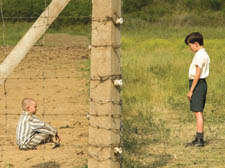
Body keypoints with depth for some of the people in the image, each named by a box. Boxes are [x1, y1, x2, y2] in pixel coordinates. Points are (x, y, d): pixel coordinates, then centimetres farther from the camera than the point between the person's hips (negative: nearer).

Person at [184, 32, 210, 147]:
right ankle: (199, 139, 18)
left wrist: (191, 90, -17)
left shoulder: (200, 55, -15)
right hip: (202, 83, 10)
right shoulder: (204, 54, 16)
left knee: (198, 112, -10)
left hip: (197, 84, -10)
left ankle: (200, 139, -12)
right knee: (198, 112, 13)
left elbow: (198, 74, -19)